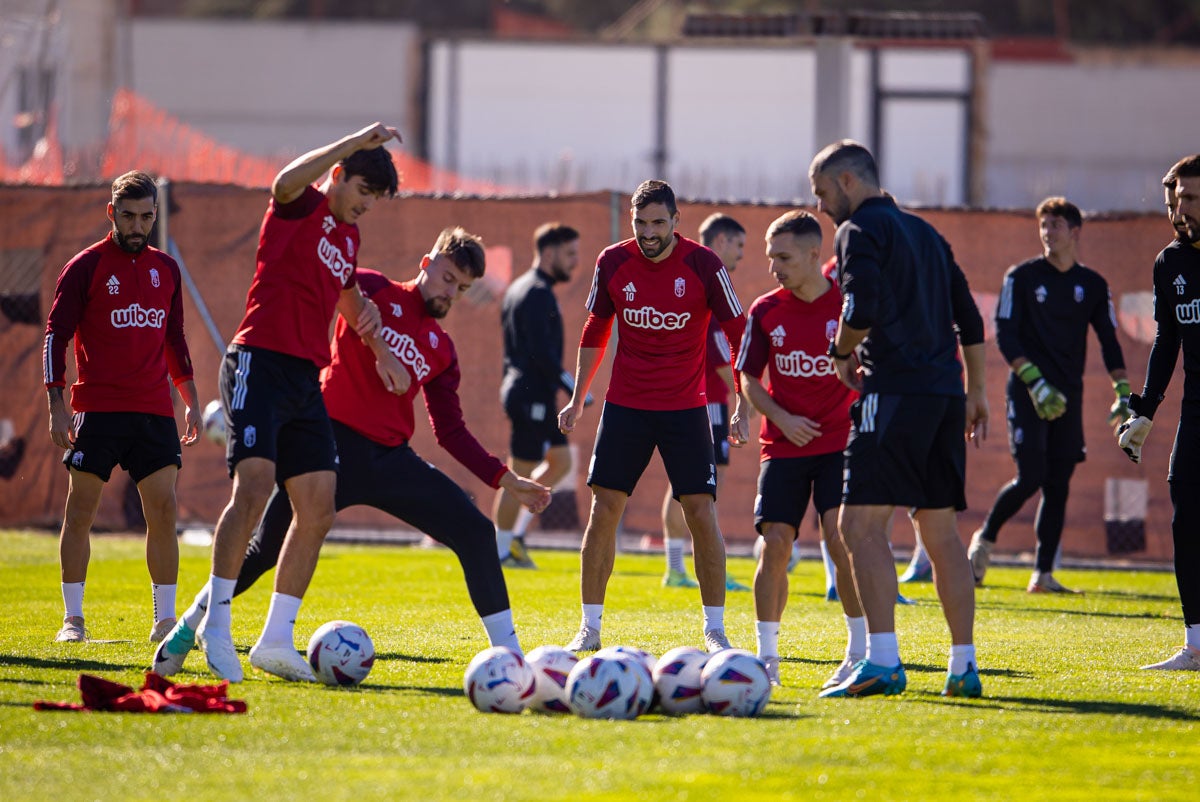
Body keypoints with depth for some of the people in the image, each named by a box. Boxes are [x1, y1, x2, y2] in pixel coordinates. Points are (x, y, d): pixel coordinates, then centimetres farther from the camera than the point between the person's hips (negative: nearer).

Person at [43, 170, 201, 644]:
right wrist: (56, 404, -10)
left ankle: (166, 619, 3)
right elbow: (56, 336, -2)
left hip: (155, 411, 4)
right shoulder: (86, 267, 0)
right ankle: (72, 618, 4)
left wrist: (190, 401, 18)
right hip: (98, 407, -4)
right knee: (81, 511, -3)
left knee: (163, 511, -3)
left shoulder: (166, 270, 14)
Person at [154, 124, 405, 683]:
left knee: (318, 507, 1)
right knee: (255, 484, -22)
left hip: (306, 379, 8)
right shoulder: (301, 209, -4)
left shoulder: (348, 235, 21)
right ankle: (214, 622, -16)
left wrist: (380, 351, 42)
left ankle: (276, 638, 5)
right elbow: (287, 181, -29)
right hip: (260, 361, -8)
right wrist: (358, 141, -29)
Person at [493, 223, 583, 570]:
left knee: (561, 461, 16)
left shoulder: (518, 290, 16)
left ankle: (515, 532, 15)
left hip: (522, 390, 10)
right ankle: (501, 551, 3)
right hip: (534, 395, -10)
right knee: (520, 474, -3)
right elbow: (541, 352, -23)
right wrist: (572, 386, -20)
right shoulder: (538, 294, -15)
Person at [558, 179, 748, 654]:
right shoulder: (612, 263, -1)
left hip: (686, 409, -2)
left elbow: (737, 333, -3)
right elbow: (595, 332, 13)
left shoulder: (703, 265, -9)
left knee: (702, 513, -7)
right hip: (625, 407, 2)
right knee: (603, 511, -3)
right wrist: (578, 400, 13)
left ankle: (715, 630, 3)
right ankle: (589, 628, 6)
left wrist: (742, 407, -8)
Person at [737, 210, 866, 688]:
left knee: (840, 535, -17)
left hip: (840, 441, -3)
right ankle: (767, 656, 6)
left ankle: (860, 652, -6)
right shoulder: (765, 312, 2)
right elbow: (749, 379, 8)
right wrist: (781, 419, -8)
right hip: (784, 445, 3)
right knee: (774, 543, -6)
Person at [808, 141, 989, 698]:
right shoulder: (925, 233, 22)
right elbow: (969, 318, 22)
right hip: (945, 391, 8)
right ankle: (963, 667, 10)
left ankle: (882, 661, -21)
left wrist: (842, 352, 0)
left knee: (860, 523, -10)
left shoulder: (860, 229, -3)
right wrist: (976, 391, 25)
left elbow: (862, 308, -19)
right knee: (941, 531, 12)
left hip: (896, 390, -8)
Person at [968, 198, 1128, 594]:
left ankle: (1043, 574, 3)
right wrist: (1035, 382, -17)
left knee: (1058, 485, 0)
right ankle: (985, 539, 9)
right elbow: (1005, 335, -6)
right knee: (1030, 477, -14)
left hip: (1068, 396, 4)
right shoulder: (1021, 277, -1)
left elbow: (1108, 339, 12)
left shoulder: (1092, 284, 10)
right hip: (1027, 393, -4)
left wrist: (1122, 392, 1)